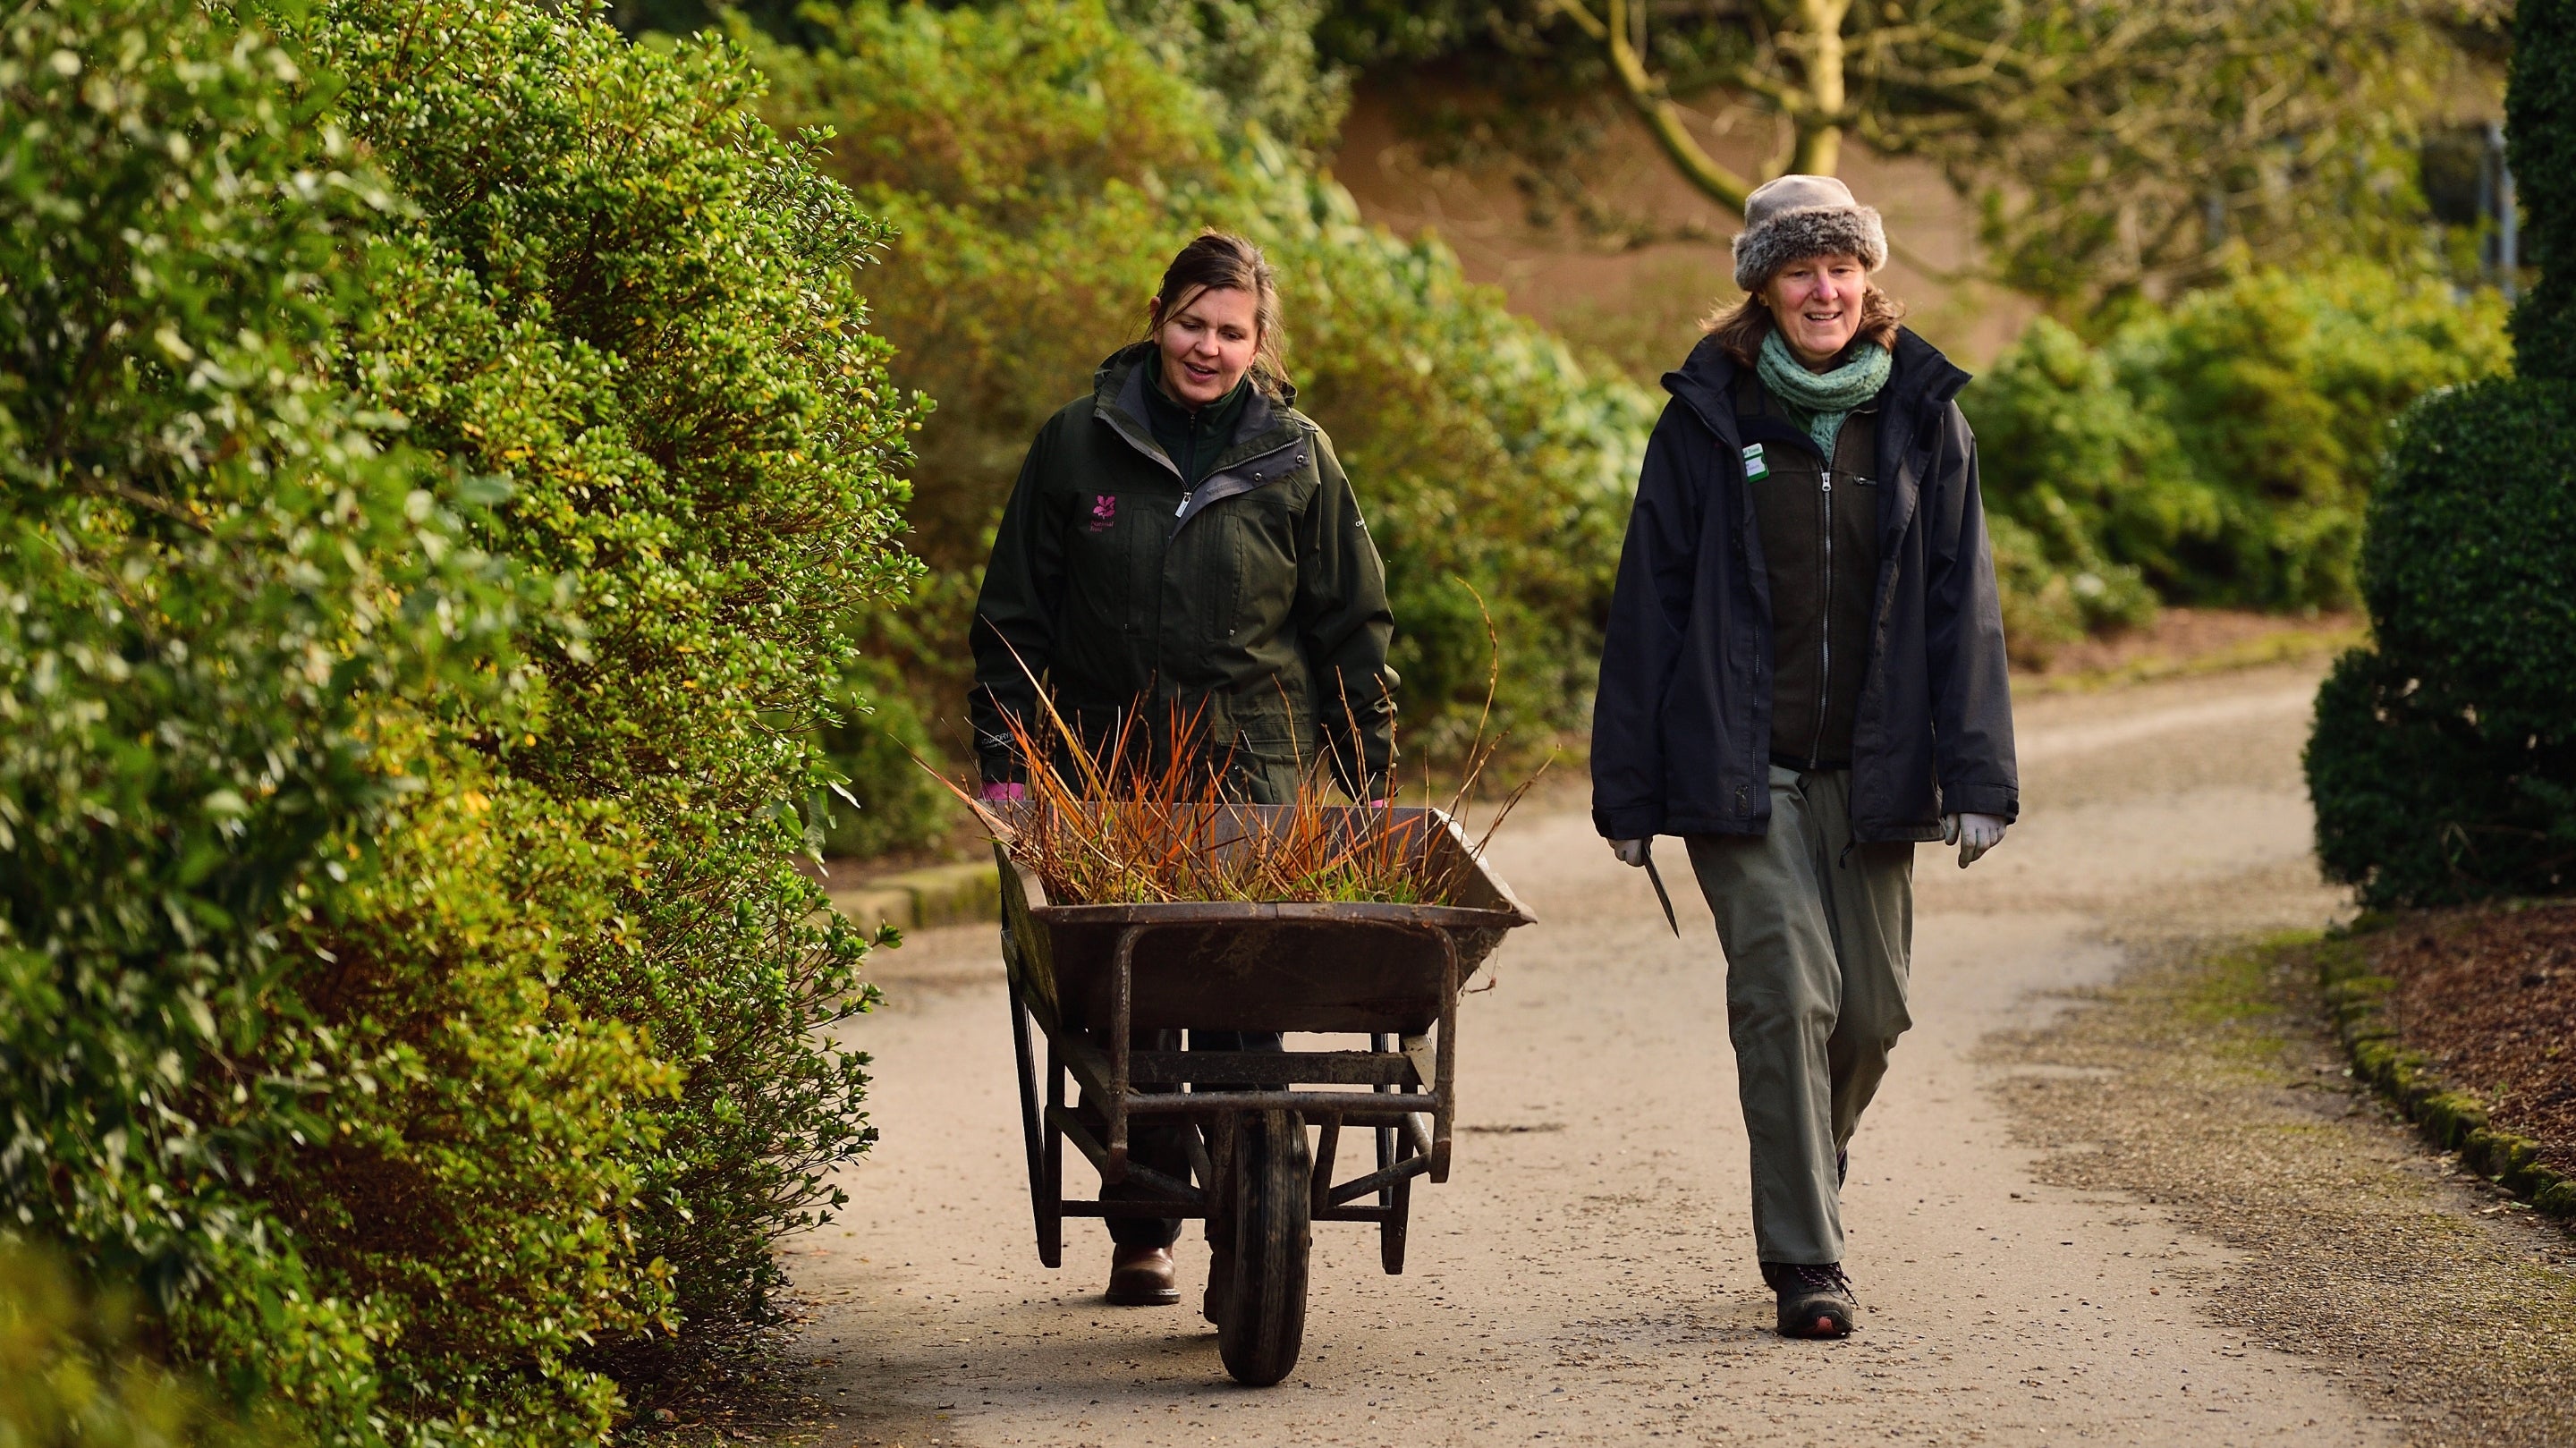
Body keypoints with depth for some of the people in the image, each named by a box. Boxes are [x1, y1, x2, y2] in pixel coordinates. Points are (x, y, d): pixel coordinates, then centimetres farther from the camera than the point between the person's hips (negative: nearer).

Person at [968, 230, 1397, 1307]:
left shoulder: (1297, 458, 7)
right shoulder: (1079, 446, 5)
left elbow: (1353, 631, 11)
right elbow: (1013, 618, 10)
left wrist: (1371, 782, 6)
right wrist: (1003, 762, 3)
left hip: (1252, 780, -1)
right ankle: (1141, 1234, 16)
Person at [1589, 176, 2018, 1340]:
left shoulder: (1923, 419, 5)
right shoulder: (1708, 420, 0)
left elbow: (1962, 603, 5)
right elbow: (1650, 603, 1)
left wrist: (1977, 775, -3)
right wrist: (1630, 791, -1)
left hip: (1867, 773, 3)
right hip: (1741, 773, -3)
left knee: (1871, 1009, 6)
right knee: (1787, 997, -12)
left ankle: (1805, 1177, 35)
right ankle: (1806, 1262, -6)